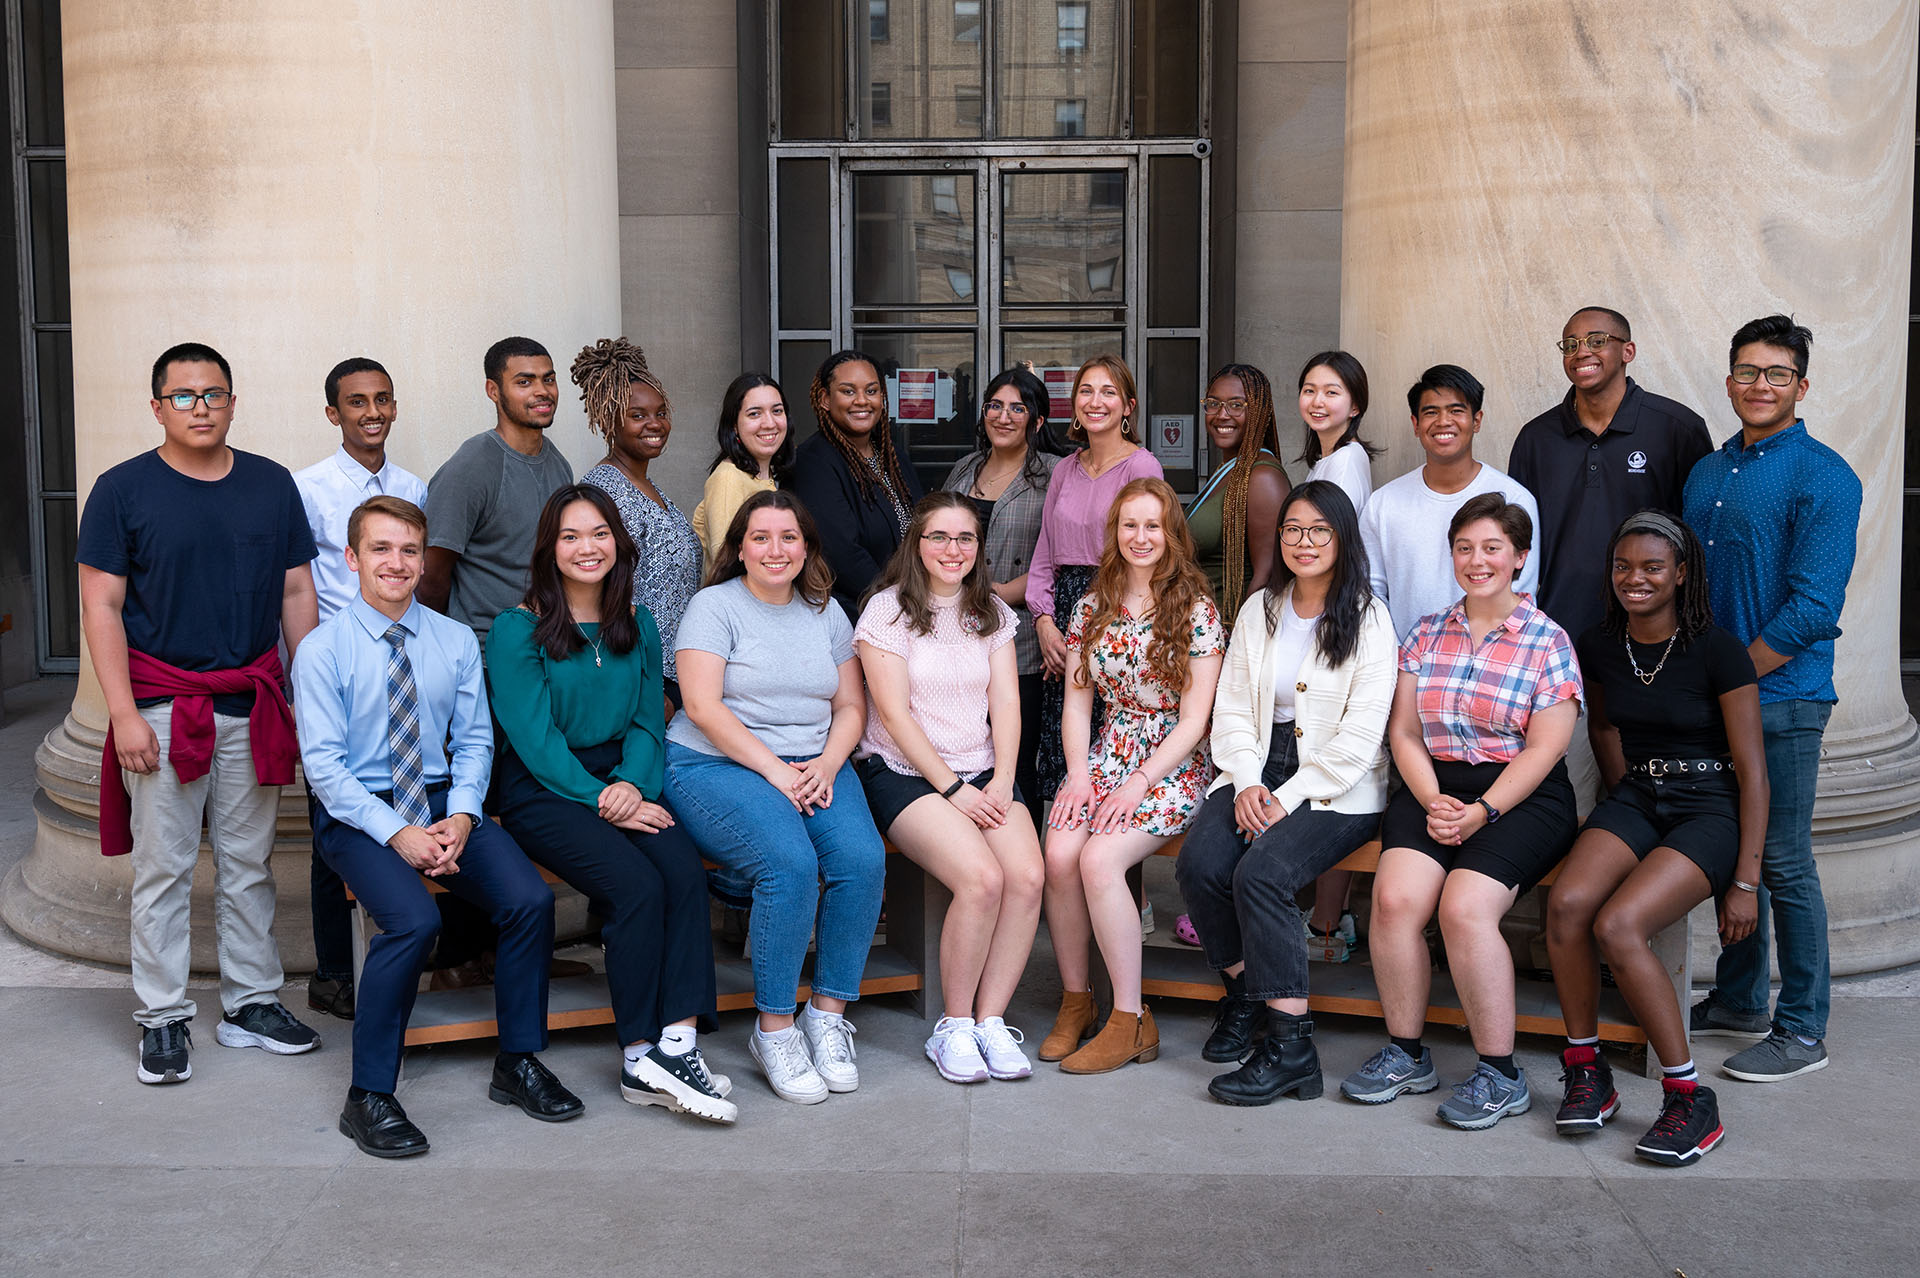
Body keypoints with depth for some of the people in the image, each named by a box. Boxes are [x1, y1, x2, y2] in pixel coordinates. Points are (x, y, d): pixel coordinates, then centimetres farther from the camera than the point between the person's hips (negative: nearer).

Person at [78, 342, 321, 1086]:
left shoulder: (271, 485, 8)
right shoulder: (123, 490, -1)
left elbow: (296, 592, 11)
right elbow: (101, 607, -4)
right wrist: (123, 713, -11)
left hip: (254, 707, 3)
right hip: (163, 708, -3)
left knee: (248, 865, 10)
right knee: (163, 869, 1)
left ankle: (251, 1004, 20)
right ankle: (163, 1019, 10)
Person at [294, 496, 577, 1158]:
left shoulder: (456, 642, 8)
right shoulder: (322, 650, -4)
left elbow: (473, 741, 8)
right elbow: (323, 762, -9)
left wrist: (461, 817, -11)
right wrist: (397, 833, -18)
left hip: (444, 801, 4)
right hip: (357, 812, -4)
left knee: (531, 899, -21)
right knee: (414, 920, -32)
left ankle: (518, 1064, -2)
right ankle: (369, 1097, -15)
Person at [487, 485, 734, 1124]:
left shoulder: (637, 624, 14)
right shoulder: (518, 629, -2)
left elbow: (648, 721, 11)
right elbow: (534, 736, -9)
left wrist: (632, 785, -10)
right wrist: (601, 802, -17)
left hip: (622, 779, 5)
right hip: (541, 788, -4)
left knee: (685, 871, -26)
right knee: (637, 884, -28)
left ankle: (677, 1042, -29)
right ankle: (640, 1057, -18)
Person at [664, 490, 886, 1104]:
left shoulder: (825, 612, 16)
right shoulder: (714, 606, 0)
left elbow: (851, 706, 13)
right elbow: (703, 707, -11)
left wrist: (826, 767, -7)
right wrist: (775, 772, -17)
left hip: (814, 766, 5)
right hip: (715, 763, -5)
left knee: (862, 857, -25)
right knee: (790, 860, -32)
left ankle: (828, 1014, -11)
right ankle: (774, 1029, -18)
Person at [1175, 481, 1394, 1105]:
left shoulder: (1368, 619, -2)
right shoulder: (1259, 610, 14)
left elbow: (1360, 737, -9)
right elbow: (1232, 708, 11)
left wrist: (1287, 800, -16)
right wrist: (1246, 784, -7)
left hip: (1339, 787, -5)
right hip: (1259, 771, 5)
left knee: (1261, 872, -30)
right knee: (1199, 862, -23)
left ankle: (1290, 1045, -23)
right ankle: (1244, 991, 2)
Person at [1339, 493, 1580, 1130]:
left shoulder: (1548, 641, 1)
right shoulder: (1426, 635, 13)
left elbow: (1544, 749, -6)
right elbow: (1404, 732, 8)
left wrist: (1483, 811, -17)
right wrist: (1432, 800, -9)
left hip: (1522, 797, -3)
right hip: (1433, 789, 4)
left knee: (1464, 905, -28)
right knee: (1394, 896, -24)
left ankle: (1500, 1074, -13)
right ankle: (1405, 1053, -7)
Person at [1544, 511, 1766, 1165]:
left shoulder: (1718, 651, -8)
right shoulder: (1598, 647, 7)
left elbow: (1751, 772, -7)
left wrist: (1745, 882, -11)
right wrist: (1623, 788, 12)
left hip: (1709, 810, -5)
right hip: (1633, 800, 5)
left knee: (1617, 926, -29)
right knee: (1567, 903, -27)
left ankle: (1690, 1099, -15)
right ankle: (1586, 1072, -11)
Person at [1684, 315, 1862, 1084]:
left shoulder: (1822, 477, -9)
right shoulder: (1707, 472, 13)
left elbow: (1814, 608, -16)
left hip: (1779, 698, -6)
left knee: (1783, 863, -1)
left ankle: (1803, 1032, 10)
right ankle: (1738, 1001, 28)